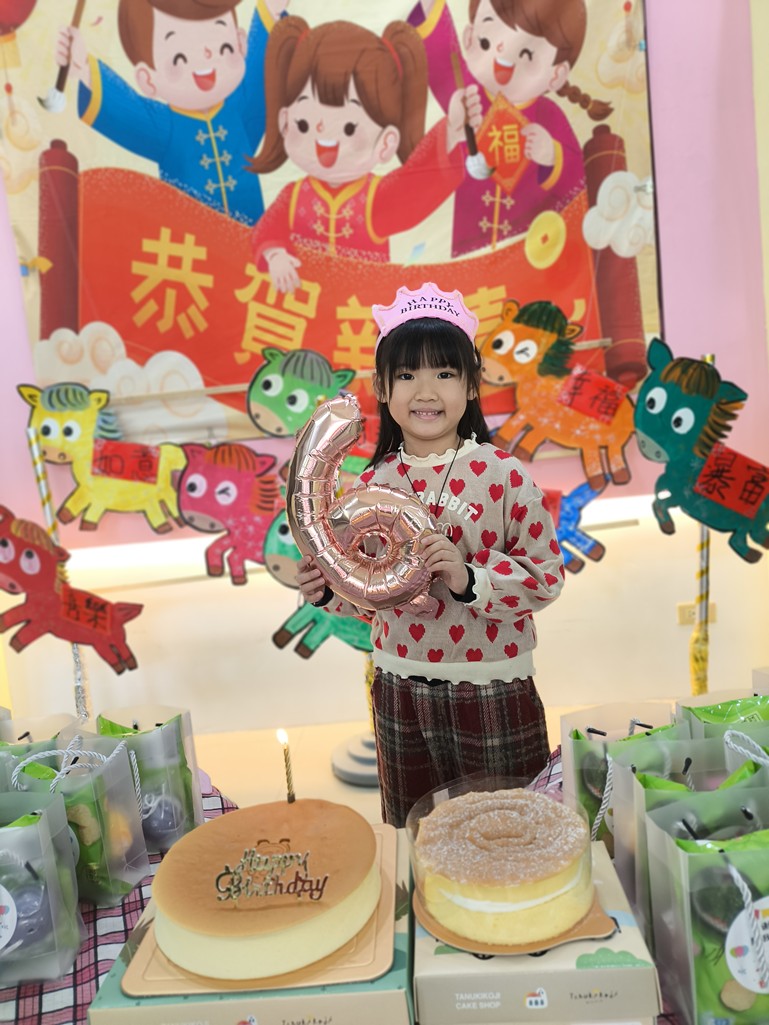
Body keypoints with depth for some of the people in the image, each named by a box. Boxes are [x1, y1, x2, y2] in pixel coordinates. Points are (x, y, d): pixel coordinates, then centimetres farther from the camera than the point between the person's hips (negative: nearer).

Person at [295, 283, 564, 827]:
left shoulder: (504, 475, -13)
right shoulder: (372, 484, -2)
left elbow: (548, 576, -12)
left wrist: (469, 578, -26)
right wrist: (327, 589, -12)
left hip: (493, 692, -3)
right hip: (401, 694, 4)